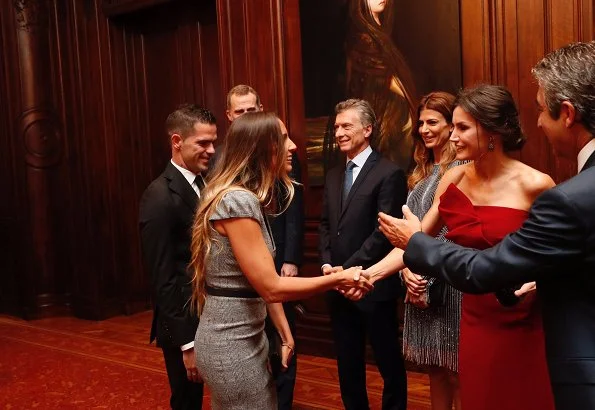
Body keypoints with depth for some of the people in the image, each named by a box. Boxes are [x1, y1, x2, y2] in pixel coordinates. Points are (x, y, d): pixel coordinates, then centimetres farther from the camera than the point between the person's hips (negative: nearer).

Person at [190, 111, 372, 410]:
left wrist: (285, 333, 11)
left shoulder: (248, 198, 9)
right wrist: (338, 279, -14)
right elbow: (271, 287, -21)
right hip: (230, 345, -9)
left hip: (247, 336, 9)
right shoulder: (237, 201, -21)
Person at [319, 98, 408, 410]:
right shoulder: (333, 175, 13)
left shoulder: (389, 174, -10)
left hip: (373, 286, -6)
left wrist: (347, 268, -17)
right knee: (347, 363, 17)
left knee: (388, 363, 10)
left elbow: (383, 232, -16)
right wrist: (327, 263, -2)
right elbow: (325, 224, 14)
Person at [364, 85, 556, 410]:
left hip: (524, 325, -4)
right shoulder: (453, 180, 0)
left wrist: (534, 285, -22)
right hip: (475, 320, 4)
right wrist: (369, 274, -7)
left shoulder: (535, 185, -14)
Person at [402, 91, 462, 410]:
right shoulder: (422, 172, 15)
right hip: (419, 280, 7)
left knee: (456, 370, 3)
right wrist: (407, 270, -2)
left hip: (450, 282, -7)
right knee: (434, 367, 14)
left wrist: (430, 276, -12)